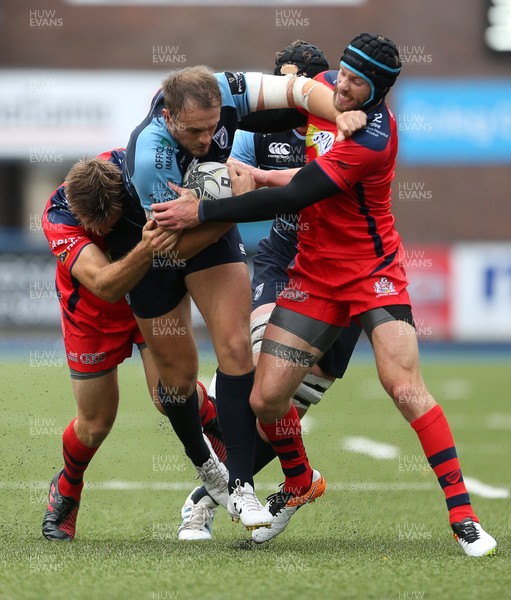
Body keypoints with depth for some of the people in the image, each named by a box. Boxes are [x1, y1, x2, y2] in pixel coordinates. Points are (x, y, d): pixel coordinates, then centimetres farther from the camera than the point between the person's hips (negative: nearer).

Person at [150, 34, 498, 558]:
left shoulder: (372, 139, -25)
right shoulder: (324, 88, -1)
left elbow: (291, 198, -27)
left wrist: (203, 211, -24)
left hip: (373, 273, -6)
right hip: (314, 274, 6)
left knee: (404, 386, -22)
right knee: (265, 400, -2)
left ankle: (462, 515, -14)